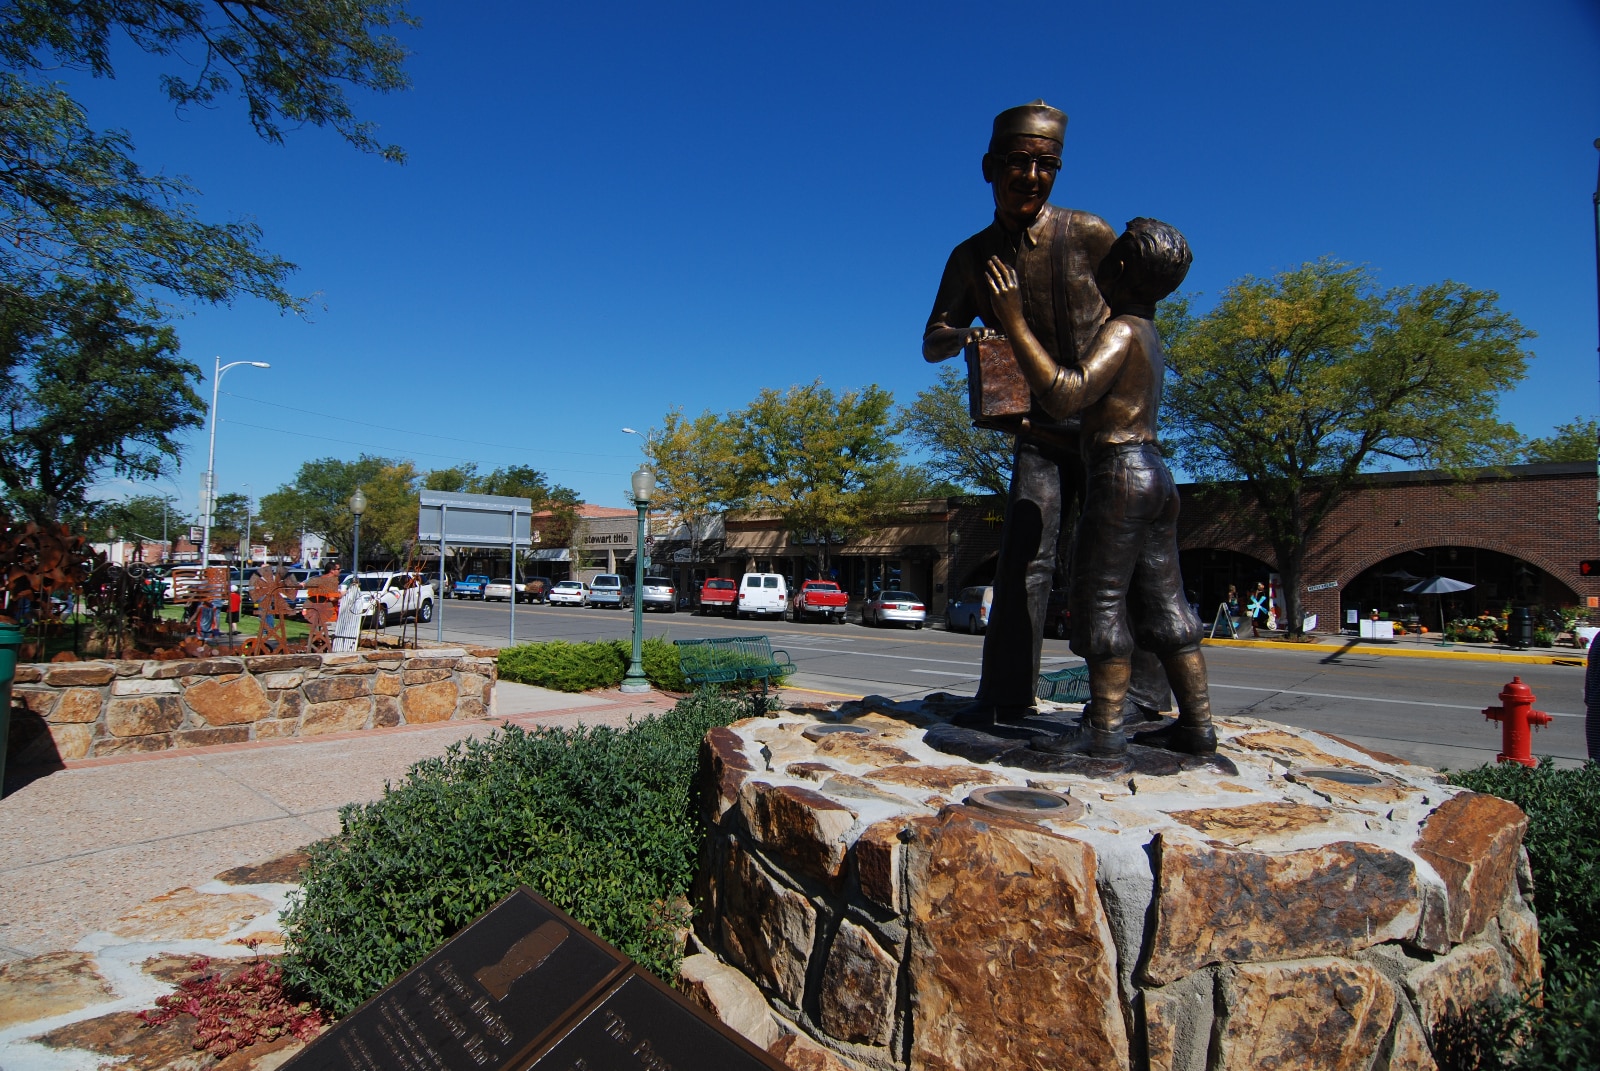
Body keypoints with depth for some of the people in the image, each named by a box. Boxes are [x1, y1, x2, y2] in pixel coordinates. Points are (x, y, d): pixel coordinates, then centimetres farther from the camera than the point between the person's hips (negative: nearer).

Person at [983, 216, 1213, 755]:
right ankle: (1197, 723, 15)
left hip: (1120, 470, -10)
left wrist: (1014, 322, -23)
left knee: (1101, 598, -5)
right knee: (1162, 602, 11)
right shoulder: (1147, 330, 20)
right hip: (1155, 474, 10)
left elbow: (1064, 396, -25)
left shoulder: (1120, 331, -10)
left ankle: (1105, 727, -1)